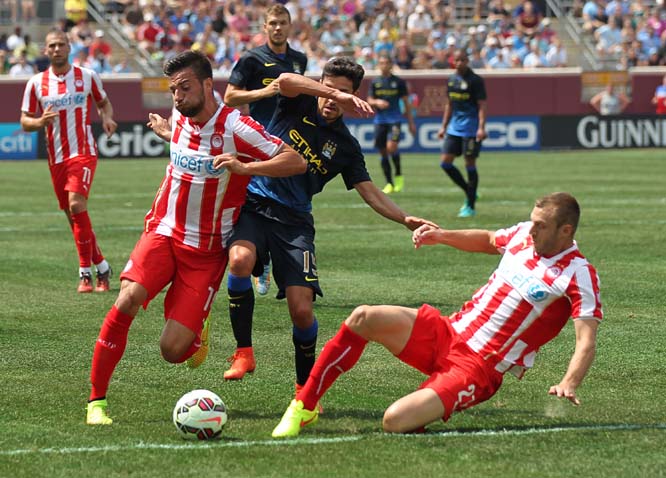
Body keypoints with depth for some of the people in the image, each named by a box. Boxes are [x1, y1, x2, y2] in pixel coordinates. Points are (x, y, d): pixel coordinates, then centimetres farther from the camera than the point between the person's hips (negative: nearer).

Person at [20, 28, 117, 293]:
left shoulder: (88, 76, 1)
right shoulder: (36, 83, 3)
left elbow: (104, 103, 16)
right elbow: (24, 121, 6)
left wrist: (107, 118, -6)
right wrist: (40, 121, -16)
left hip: (84, 152, -3)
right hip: (56, 159, 3)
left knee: (77, 204, -22)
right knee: (75, 218, 7)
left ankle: (86, 271, -16)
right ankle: (101, 266, 24)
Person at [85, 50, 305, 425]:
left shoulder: (236, 128, -14)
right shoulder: (180, 117, 5)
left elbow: (296, 162, -21)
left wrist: (245, 167, -30)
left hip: (206, 250, -4)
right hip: (164, 233, 4)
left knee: (173, 350, -13)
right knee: (127, 300, -27)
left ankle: (198, 329, 27)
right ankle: (97, 400, -17)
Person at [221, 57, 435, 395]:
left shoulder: (345, 146, 11)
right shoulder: (300, 105, 6)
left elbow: (371, 194, 9)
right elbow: (285, 81, -18)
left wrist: (405, 219, -9)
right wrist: (333, 93, -25)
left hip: (294, 220, 2)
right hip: (253, 202, -2)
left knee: (302, 309, -10)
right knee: (240, 259, -34)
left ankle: (305, 387, 13)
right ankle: (243, 353, -18)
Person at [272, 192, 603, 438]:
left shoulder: (579, 275, -13)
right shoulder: (524, 234, 7)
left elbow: (586, 341, -21)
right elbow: (488, 240, 31)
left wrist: (569, 385, -39)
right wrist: (443, 236, 16)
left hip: (477, 367, -7)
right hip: (446, 332, 7)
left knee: (395, 421, -28)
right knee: (363, 318, -16)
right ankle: (303, 407, -6)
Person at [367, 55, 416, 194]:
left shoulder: (399, 82, 3)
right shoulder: (375, 83, 9)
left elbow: (406, 103, 7)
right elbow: (370, 101, 11)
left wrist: (411, 123, 6)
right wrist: (377, 102, -13)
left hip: (394, 119, -3)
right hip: (380, 120, 3)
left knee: (391, 147, -22)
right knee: (383, 153, 3)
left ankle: (399, 175, -2)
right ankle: (389, 183, 11)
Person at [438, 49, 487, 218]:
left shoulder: (475, 80, -9)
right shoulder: (451, 80, 11)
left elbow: (482, 105, -12)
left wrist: (481, 127, -23)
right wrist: (444, 126, 17)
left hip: (471, 129, -7)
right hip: (454, 128, 7)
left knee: (470, 164, -3)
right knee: (445, 162, 1)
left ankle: (471, 206, 5)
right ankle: (469, 192, 18)